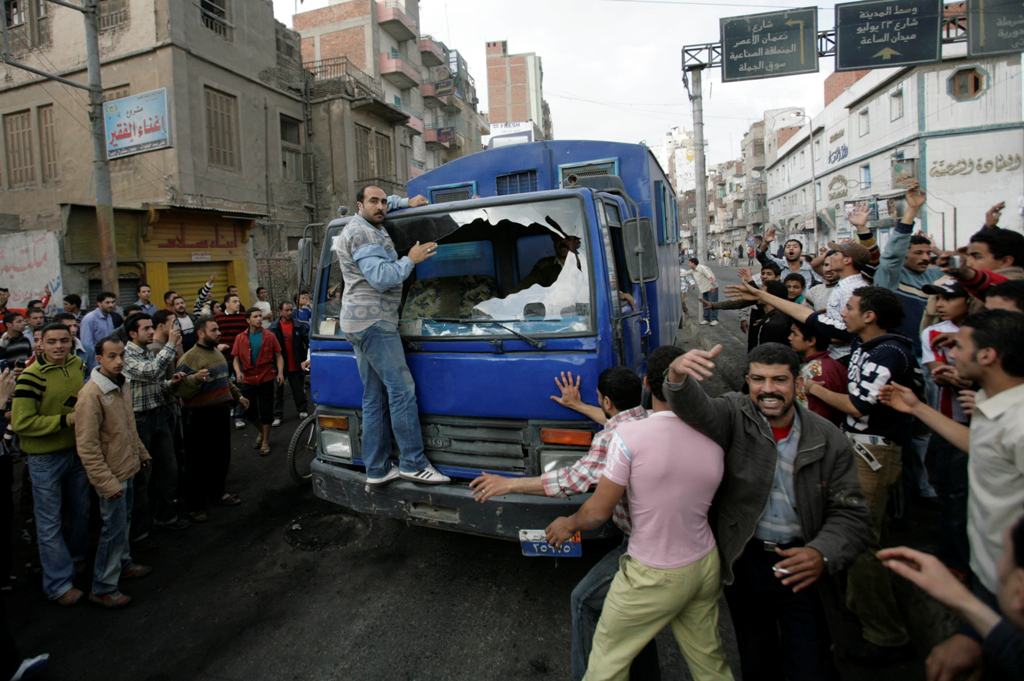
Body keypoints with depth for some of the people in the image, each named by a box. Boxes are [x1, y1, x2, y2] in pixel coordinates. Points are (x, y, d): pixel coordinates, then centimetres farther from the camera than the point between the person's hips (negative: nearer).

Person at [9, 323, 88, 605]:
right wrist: (64, 420, -23)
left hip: (77, 450, 6)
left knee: (80, 511, 21)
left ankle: (77, 557, 44)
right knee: (50, 522, 7)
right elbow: (20, 423, -20)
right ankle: (59, 584, 18)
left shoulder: (78, 365, -1)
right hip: (46, 458, -6)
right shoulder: (31, 376, -20)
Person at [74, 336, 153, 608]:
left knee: (123, 521, 22)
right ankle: (103, 588, 17)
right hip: (112, 474, -8)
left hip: (128, 468, 8)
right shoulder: (91, 394, -23)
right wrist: (107, 482, -23)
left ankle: (123, 564, 39)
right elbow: (87, 446, -24)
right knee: (114, 528, 3)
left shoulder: (122, 385, 3)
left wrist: (142, 453, 20)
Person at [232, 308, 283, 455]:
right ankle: (261, 432, 37)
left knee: (266, 410, 4)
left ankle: (265, 441, 17)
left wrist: (280, 372, -14)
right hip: (248, 380, 2)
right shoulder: (240, 338, 3)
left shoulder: (270, 336, -1)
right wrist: (238, 372, -14)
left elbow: (278, 356, 0)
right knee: (250, 411, 10)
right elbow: (236, 359, 4)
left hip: (266, 379, -2)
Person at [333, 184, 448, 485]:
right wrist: (410, 260, -9)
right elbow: (381, 278, -20)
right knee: (402, 390, -10)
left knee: (374, 398, 8)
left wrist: (409, 202, 23)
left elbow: (388, 206, 40)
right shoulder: (362, 234, -11)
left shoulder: (370, 228, 20)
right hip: (373, 321, -11)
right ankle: (414, 464, -7)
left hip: (361, 324, 11)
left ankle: (376, 470, 12)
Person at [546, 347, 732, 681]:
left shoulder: (629, 436, -22)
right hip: (705, 565, 5)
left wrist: (567, 524, 4)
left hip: (655, 576, -5)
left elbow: (599, 510, -16)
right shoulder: (713, 439, -6)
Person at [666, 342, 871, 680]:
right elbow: (695, 407, -30)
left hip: (801, 566, 0)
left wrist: (822, 554, -24)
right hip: (743, 564, 0)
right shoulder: (735, 415, -9)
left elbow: (850, 513, -6)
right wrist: (678, 377, -52)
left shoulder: (829, 440, -6)